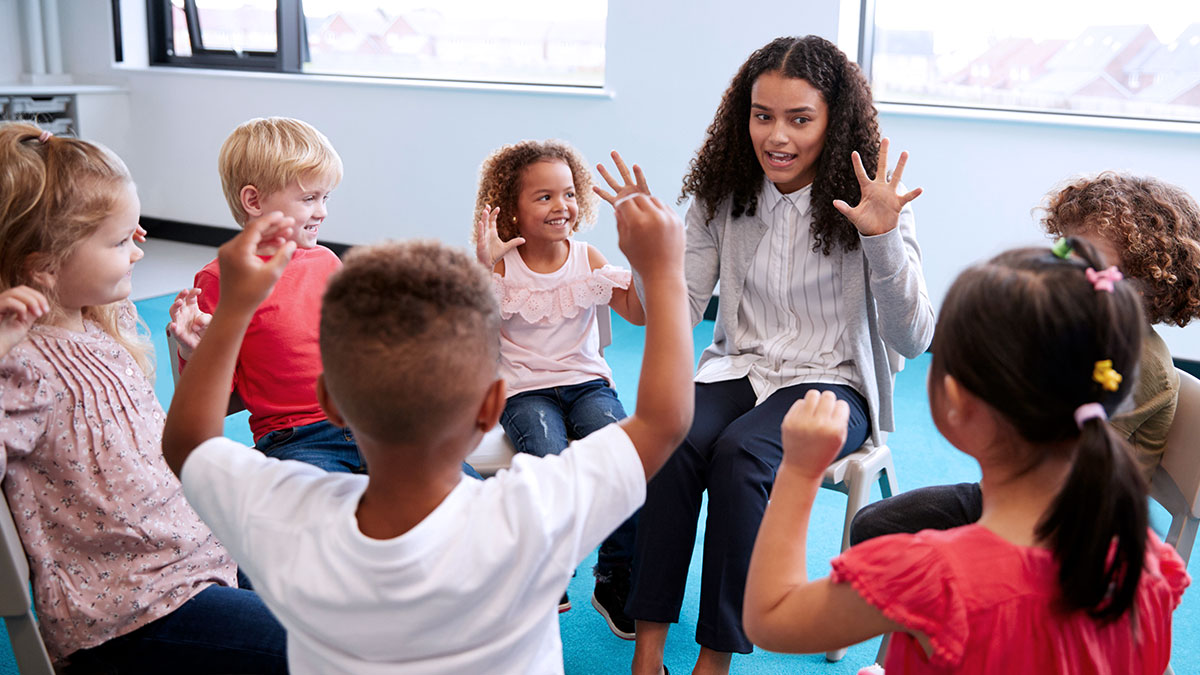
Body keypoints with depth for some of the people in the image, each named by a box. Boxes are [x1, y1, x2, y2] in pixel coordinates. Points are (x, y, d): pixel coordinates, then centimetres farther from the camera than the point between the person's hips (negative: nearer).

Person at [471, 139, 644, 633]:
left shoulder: (587, 259, 6)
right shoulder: (501, 265, -2)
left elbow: (639, 313, -5)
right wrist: (482, 266, -23)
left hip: (586, 380, 2)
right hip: (525, 389, -2)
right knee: (550, 461, -32)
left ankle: (615, 581, -8)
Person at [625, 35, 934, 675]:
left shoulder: (866, 202, -8)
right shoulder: (722, 195, 2)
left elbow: (912, 340, -14)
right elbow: (681, 313, 3)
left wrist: (884, 239, -27)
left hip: (831, 382, -2)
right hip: (739, 369, 3)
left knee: (740, 455, -32)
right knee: (671, 444, -29)